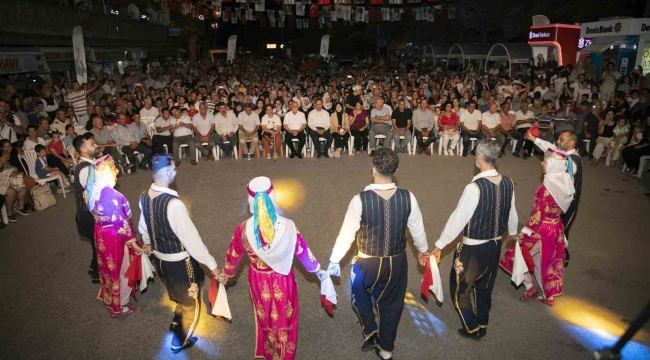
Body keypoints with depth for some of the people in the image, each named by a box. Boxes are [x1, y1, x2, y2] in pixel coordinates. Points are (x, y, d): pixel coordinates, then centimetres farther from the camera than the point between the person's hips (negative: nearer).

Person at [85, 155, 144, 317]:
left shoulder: (92, 190, -3)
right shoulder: (110, 194, -30)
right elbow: (121, 222, -26)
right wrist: (133, 243, -17)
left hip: (101, 234, 9)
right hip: (115, 236, -8)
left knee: (108, 267, 26)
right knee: (121, 270, 11)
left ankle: (109, 299, 46)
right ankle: (119, 306, 28)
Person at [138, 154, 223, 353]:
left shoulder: (145, 197, -6)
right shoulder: (173, 203, -34)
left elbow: (143, 225, 12)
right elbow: (191, 238, -29)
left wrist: (147, 242, 34)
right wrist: (212, 265, -19)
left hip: (159, 258, 8)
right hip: (179, 262, -8)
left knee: (180, 296, 34)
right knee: (191, 302, 20)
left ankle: (177, 323, 58)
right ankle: (181, 341, 41)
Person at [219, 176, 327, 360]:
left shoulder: (244, 229, -23)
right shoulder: (287, 226, -26)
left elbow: (233, 255, -4)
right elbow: (302, 250, -10)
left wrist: (226, 274, 17)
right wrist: (317, 270, 9)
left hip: (259, 281, 2)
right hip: (282, 280, -1)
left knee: (265, 317, 28)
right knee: (284, 317, 23)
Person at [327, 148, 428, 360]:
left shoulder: (360, 200, -24)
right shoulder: (408, 198, -15)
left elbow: (346, 233, -15)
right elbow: (417, 228, 0)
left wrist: (334, 260, 1)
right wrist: (423, 250, 20)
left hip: (368, 263, -2)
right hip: (397, 262, 3)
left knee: (360, 295, 30)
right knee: (391, 304, 24)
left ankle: (370, 333, 31)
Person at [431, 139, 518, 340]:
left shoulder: (475, 187, -27)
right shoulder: (508, 183, -6)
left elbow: (458, 218, -22)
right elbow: (511, 212, 10)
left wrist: (440, 245, -10)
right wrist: (512, 232, 31)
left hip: (473, 248, -7)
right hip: (495, 245, 7)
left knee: (460, 289, 16)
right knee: (485, 287, 26)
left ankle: (473, 329, 31)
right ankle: (482, 326, 44)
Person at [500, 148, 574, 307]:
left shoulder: (547, 188, -27)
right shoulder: (565, 183, -3)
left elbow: (539, 214, -24)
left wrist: (524, 231, -15)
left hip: (542, 230, -8)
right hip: (556, 228, 8)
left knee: (518, 253, 14)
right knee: (546, 262, 21)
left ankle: (529, 286, 19)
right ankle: (548, 295, 34)